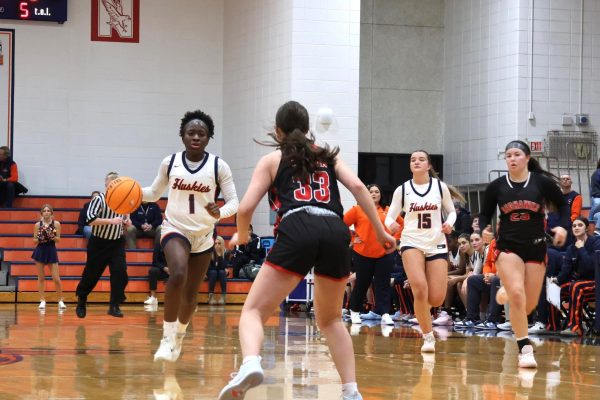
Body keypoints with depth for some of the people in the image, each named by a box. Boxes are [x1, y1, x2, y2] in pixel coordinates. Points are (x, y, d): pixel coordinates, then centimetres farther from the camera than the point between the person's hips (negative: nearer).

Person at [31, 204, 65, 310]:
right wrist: (40, 239, -15)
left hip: (51, 251, -1)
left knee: (56, 278, -3)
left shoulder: (56, 224, 0)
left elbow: (58, 239, -2)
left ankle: (60, 301, 10)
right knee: (41, 278, 3)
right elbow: (34, 240, 5)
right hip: (40, 251, 1)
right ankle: (42, 301, 9)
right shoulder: (38, 225, 2)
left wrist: (52, 236, -20)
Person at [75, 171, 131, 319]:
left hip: (117, 242, 4)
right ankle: (81, 301, 31)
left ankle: (114, 306, -8)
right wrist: (111, 221, -30)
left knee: (120, 271, -14)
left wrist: (127, 222, -5)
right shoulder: (99, 199, -14)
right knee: (91, 274, 6)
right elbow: (90, 219, -25)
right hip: (98, 243, -4)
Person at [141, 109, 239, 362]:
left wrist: (220, 212, -28)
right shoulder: (170, 163, -3)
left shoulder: (219, 166, -6)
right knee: (178, 275, -29)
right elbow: (155, 192, 11)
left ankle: (179, 336, 38)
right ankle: (168, 337, -22)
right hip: (175, 229, -2)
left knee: (191, 292, 11)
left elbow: (233, 201, -6)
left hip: (204, 235, 2)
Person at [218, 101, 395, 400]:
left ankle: (250, 364, -34)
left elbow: (246, 208, 12)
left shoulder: (272, 160, 21)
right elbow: (357, 187, 11)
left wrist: (242, 236, 32)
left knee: (254, 311, -2)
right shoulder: (329, 156, 28)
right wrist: (380, 232, 13)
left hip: (297, 231, -3)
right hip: (336, 233, 3)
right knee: (330, 319, 23)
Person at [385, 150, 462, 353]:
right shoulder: (402, 190, 0)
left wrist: (449, 223, -11)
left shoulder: (440, 187, 1)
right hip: (412, 243, -1)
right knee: (420, 288, -24)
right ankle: (428, 337, -8)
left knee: (436, 299, -6)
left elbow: (451, 211, 11)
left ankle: (421, 307, 33)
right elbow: (390, 216, 4)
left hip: (436, 244, 1)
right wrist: (391, 224, -19)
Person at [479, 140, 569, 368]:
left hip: (536, 247, 1)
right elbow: (485, 215, 9)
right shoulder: (496, 187, 0)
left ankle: (507, 292, 40)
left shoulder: (542, 182, -3)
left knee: (531, 304, 3)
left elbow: (563, 205, 7)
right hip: (508, 247, -1)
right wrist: (484, 229, -12)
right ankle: (525, 349, -11)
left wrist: (563, 226, -10)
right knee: (517, 295, -20)